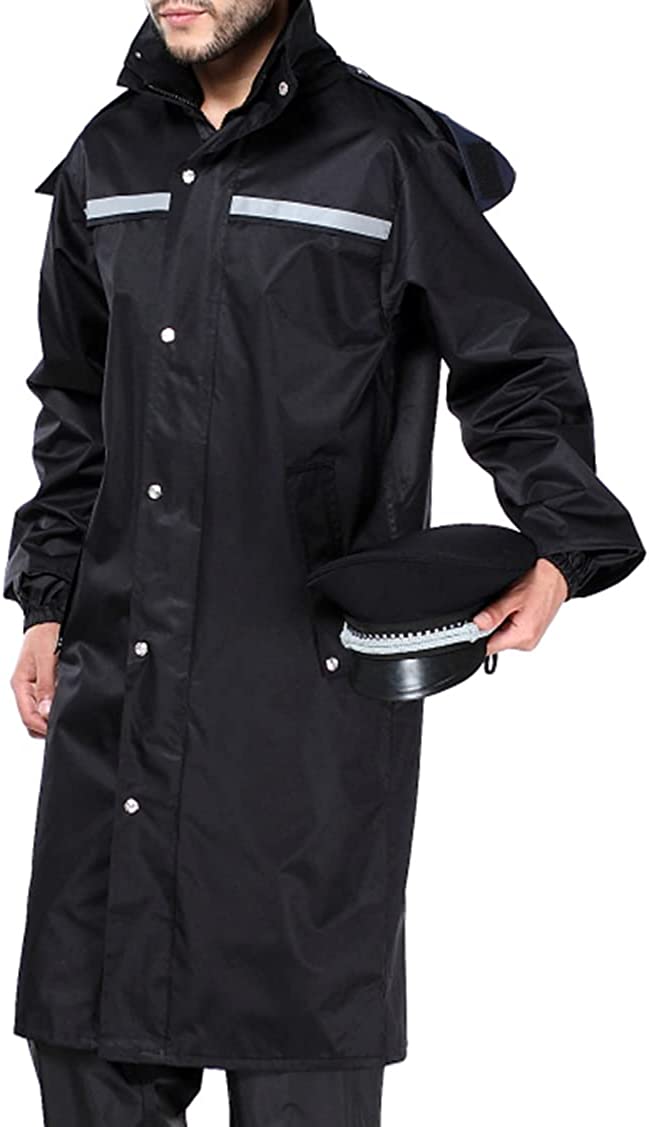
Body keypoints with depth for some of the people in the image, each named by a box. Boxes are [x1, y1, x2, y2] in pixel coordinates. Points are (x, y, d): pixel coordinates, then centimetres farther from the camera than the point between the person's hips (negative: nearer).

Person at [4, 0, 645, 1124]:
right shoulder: (108, 163, 13)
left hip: (308, 689, -5)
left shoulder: (390, 158, -4)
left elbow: (522, 374, 2)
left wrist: (558, 547, -12)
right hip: (116, 676, 5)